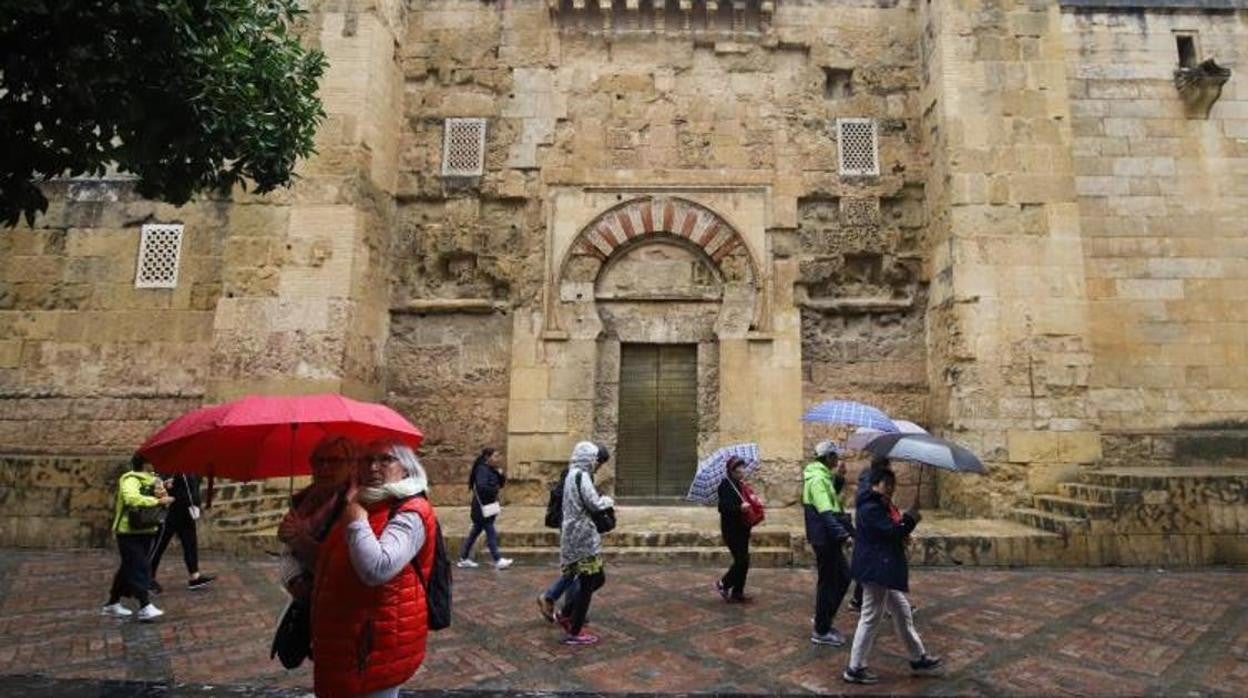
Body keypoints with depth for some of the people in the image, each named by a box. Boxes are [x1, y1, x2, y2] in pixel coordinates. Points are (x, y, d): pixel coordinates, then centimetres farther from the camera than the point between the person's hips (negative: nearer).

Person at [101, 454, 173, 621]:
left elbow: (159, 500, 9)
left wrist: (163, 496, -12)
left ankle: (113, 604, 29)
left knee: (129, 568, 16)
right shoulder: (130, 480, -15)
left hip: (145, 531, 8)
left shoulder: (152, 479, 11)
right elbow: (132, 498, -34)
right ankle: (145, 607, -13)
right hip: (129, 532, -8)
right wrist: (157, 501, -31)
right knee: (140, 568, -12)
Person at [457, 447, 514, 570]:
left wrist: (500, 474, -5)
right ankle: (498, 561, -2)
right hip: (482, 509, -10)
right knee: (491, 534, -6)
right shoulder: (482, 469, -16)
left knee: (475, 532, 15)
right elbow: (482, 487, -29)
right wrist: (494, 491, -16)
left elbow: (501, 484, 12)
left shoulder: (492, 470, 12)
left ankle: (464, 559, 23)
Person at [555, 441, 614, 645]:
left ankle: (566, 614, 23)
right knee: (587, 584, 1)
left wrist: (602, 500, 12)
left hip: (576, 536, 10)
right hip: (583, 537, -10)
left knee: (598, 578, 16)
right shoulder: (581, 476, -16)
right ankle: (574, 633, 11)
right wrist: (608, 500, -1)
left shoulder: (572, 475, 14)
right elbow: (595, 504, -19)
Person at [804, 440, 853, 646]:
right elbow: (825, 513, -28)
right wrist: (843, 533, -32)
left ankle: (823, 621, 28)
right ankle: (821, 631, 13)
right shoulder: (818, 479, -20)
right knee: (827, 583, 0)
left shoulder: (822, 476, 13)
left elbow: (833, 496, 25)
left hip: (829, 538, 10)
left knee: (843, 577, 18)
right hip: (825, 539, -10)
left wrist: (839, 477, 11)